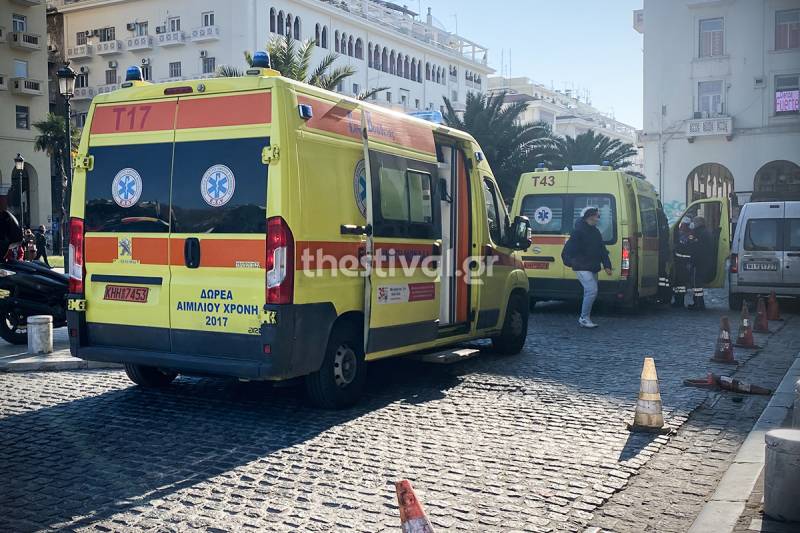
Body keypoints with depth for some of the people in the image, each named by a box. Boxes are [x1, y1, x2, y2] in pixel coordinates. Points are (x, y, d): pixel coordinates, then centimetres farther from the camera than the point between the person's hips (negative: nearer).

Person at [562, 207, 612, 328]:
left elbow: (602, 250, 17)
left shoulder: (596, 232, 16)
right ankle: (584, 318, -11)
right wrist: (569, 260, -24)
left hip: (593, 268, 9)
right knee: (592, 290, -18)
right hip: (582, 268, -9)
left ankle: (584, 318, 21)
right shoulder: (579, 231, -11)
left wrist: (607, 266, 10)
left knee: (590, 292, 12)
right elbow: (569, 248, -15)